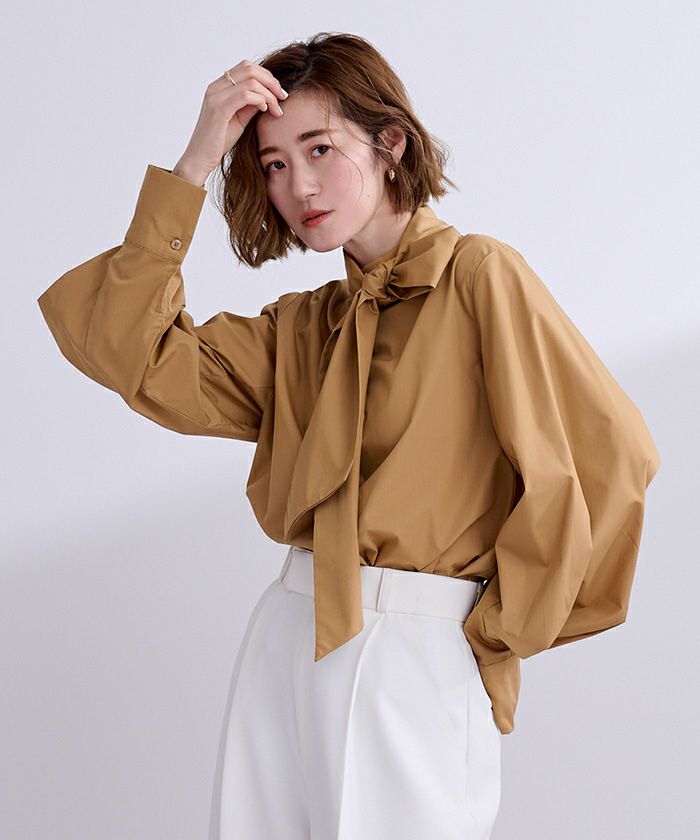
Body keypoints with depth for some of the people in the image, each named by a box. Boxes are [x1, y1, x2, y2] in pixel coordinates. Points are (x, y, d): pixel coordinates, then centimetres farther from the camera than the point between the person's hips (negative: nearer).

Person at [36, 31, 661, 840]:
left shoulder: (479, 276, -5)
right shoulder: (299, 329, 14)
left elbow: (605, 455, -11)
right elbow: (135, 357, 1)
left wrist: (501, 628, -4)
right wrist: (193, 166, -2)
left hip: (415, 660, -6)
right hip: (285, 645, 6)